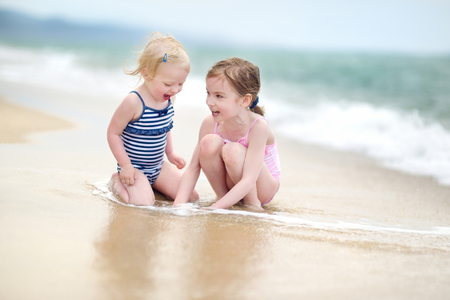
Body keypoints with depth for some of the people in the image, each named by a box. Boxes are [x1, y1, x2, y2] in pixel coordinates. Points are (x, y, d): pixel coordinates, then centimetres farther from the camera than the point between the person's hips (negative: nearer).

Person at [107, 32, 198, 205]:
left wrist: (170, 153, 16)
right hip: (134, 168, -7)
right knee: (143, 203, -28)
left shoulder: (169, 98, -1)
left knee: (192, 197, 0)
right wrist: (125, 166, -17)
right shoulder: (134, 102, -25)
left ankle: (150, 183, 19)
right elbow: (113, 132, -17)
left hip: (158, 166, 7)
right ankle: (118, 181, 3)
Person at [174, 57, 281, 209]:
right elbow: (193, 168, -12)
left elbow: (248, 181, -35)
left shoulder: (258, 127, -30)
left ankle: (253, 204, -12)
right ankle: (221, 196, -7)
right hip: (231, 185, 4)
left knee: (232, 150, -33)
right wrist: (179, 204, -27)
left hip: (263, 187, -4)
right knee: (209, 142, -24)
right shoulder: (210, 124, -16)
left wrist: (213, 209, -43)